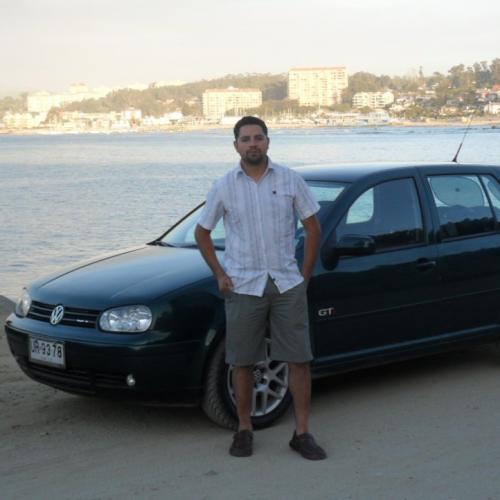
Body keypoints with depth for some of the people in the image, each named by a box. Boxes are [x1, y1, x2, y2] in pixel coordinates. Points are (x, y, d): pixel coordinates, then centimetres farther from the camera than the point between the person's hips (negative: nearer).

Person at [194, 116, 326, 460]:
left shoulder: (290, 180, 1)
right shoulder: (224, 187, 1)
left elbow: (313, 228, 7)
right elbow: (202, 232, 11)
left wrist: (305, 275, 2)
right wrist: (219, 275, 2)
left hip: (287, 284, 0)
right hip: (243, 286, 0)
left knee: (299, 360, 0)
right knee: (242, 363, 5)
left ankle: (302, 433, 10)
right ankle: (244, 430, 19)